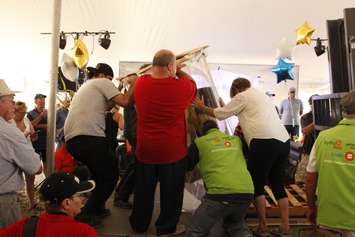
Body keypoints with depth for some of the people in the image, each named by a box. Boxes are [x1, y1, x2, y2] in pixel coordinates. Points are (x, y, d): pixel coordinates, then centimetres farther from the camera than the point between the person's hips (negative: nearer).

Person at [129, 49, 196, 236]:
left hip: (145, 149, 4)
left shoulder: (140, 83, -6)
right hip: (173, 150, -3)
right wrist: (178, 71, 15)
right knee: (171, 191, 16)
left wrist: (157, 69, 23)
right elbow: (192, 84, 8)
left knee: (143, 189, 21)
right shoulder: (181, 86, -15)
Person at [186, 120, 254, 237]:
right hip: (247, 193, 5)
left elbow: (187, 167, 23)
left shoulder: (199, 142, 11)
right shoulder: (236, 139, 21)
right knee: (233, 226, 33)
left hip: (220, 194, -4)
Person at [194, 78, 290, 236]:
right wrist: (243, 128, 28)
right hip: (283, 140, 9)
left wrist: (202, 108, 21)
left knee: (257, 184, 5)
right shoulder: (262, 95, 29)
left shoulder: (242, 96, 4)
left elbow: (220, 114, 8)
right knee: (278, 185, 16)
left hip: (264, 141, -8)